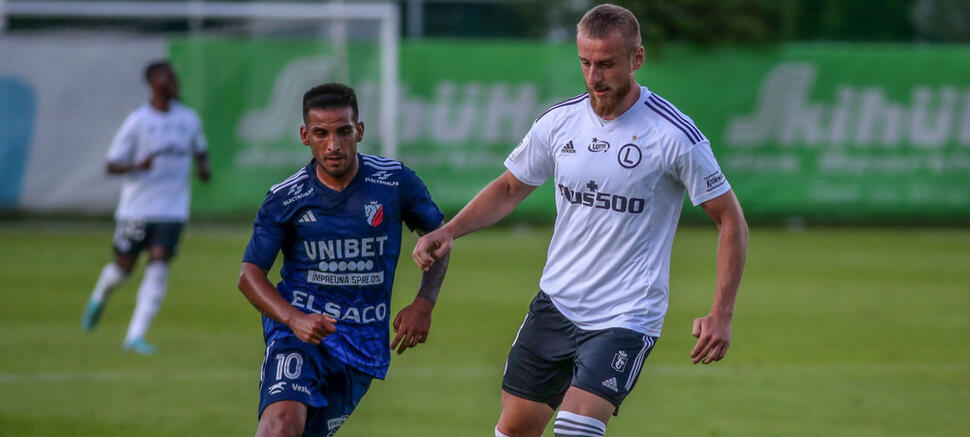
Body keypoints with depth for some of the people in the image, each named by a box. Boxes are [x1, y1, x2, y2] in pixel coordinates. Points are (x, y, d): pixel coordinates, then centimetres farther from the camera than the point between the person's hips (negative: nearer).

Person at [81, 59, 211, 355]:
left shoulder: (189, 119, 5)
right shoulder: (137, 122, -8)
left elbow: (200, 150, 22)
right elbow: (112, 165, -7)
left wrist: (202, 167, -1)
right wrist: (138, 166, -26)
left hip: (172, 209, 2)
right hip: (136, 206, -2)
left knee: (158, 267, -12)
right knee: (123, 267, 8)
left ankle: (136, 336, -11)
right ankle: (99, 298, 44)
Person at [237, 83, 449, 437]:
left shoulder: (394, 181, -2)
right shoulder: (285, 199, -5)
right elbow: (250, 274, -1)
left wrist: (424, 304, -2)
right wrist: (294, 319, -20)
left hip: (363, 341, 2)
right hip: (298, 327, -2)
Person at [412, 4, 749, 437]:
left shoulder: (675, 135, -13)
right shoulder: (559, 121, 1)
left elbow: (730, 219, -7)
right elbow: (510, 188, 17)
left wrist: (721, 315, -14)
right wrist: (449, 231, 1)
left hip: (626, 317, -5)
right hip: (555, 303, 5)